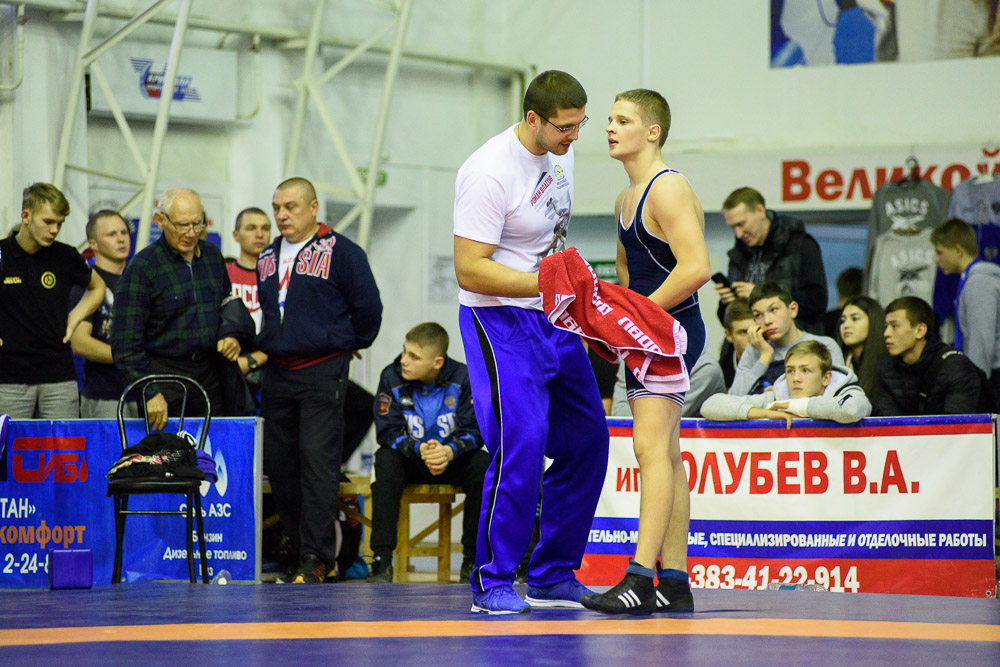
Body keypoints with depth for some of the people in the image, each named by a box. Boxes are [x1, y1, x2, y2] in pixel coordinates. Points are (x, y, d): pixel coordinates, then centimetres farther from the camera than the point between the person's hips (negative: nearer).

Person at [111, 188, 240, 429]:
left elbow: (228, 308, 28)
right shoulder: (142, 267, -8)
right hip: (163, 373, -5)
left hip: (208, 379, 5)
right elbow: (126, 343, -11)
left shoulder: (212, 256, 11)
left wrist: (231, 337, 6)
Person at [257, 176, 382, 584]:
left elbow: (367, 306, -1)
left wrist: (352, 344, 10)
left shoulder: (340, 251, -5)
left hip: (322, 371, -7)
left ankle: (316, 560, -11)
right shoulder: (268, 258, 15)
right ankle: (301, 549, 17)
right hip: (277, 374, 7)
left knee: (317, 462, -11)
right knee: (279, 465, 6)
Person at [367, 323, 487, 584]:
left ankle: (473, 558, -19)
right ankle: (382, 560, -33)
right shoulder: (392, 377, -13)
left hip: (452, 460, 0)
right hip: (409, 461, 0)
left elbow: (473, 431, -14)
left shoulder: (463, 378, -14)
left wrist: (449, 452, -36)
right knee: (385, 460, -32)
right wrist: (420, 450, -34)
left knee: (482, 464, -30)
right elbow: (387, 432, -15)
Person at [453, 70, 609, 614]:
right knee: (520, 447, -16)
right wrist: (547, 284, -28)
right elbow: (470, 270, -24)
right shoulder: (489, 174, -22)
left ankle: (554, 577, 17)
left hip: (554, 322, 9)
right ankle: (492, 581, -4)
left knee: (586, 441, 8)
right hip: (500, 321, -9)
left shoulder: (559, 153, 5)